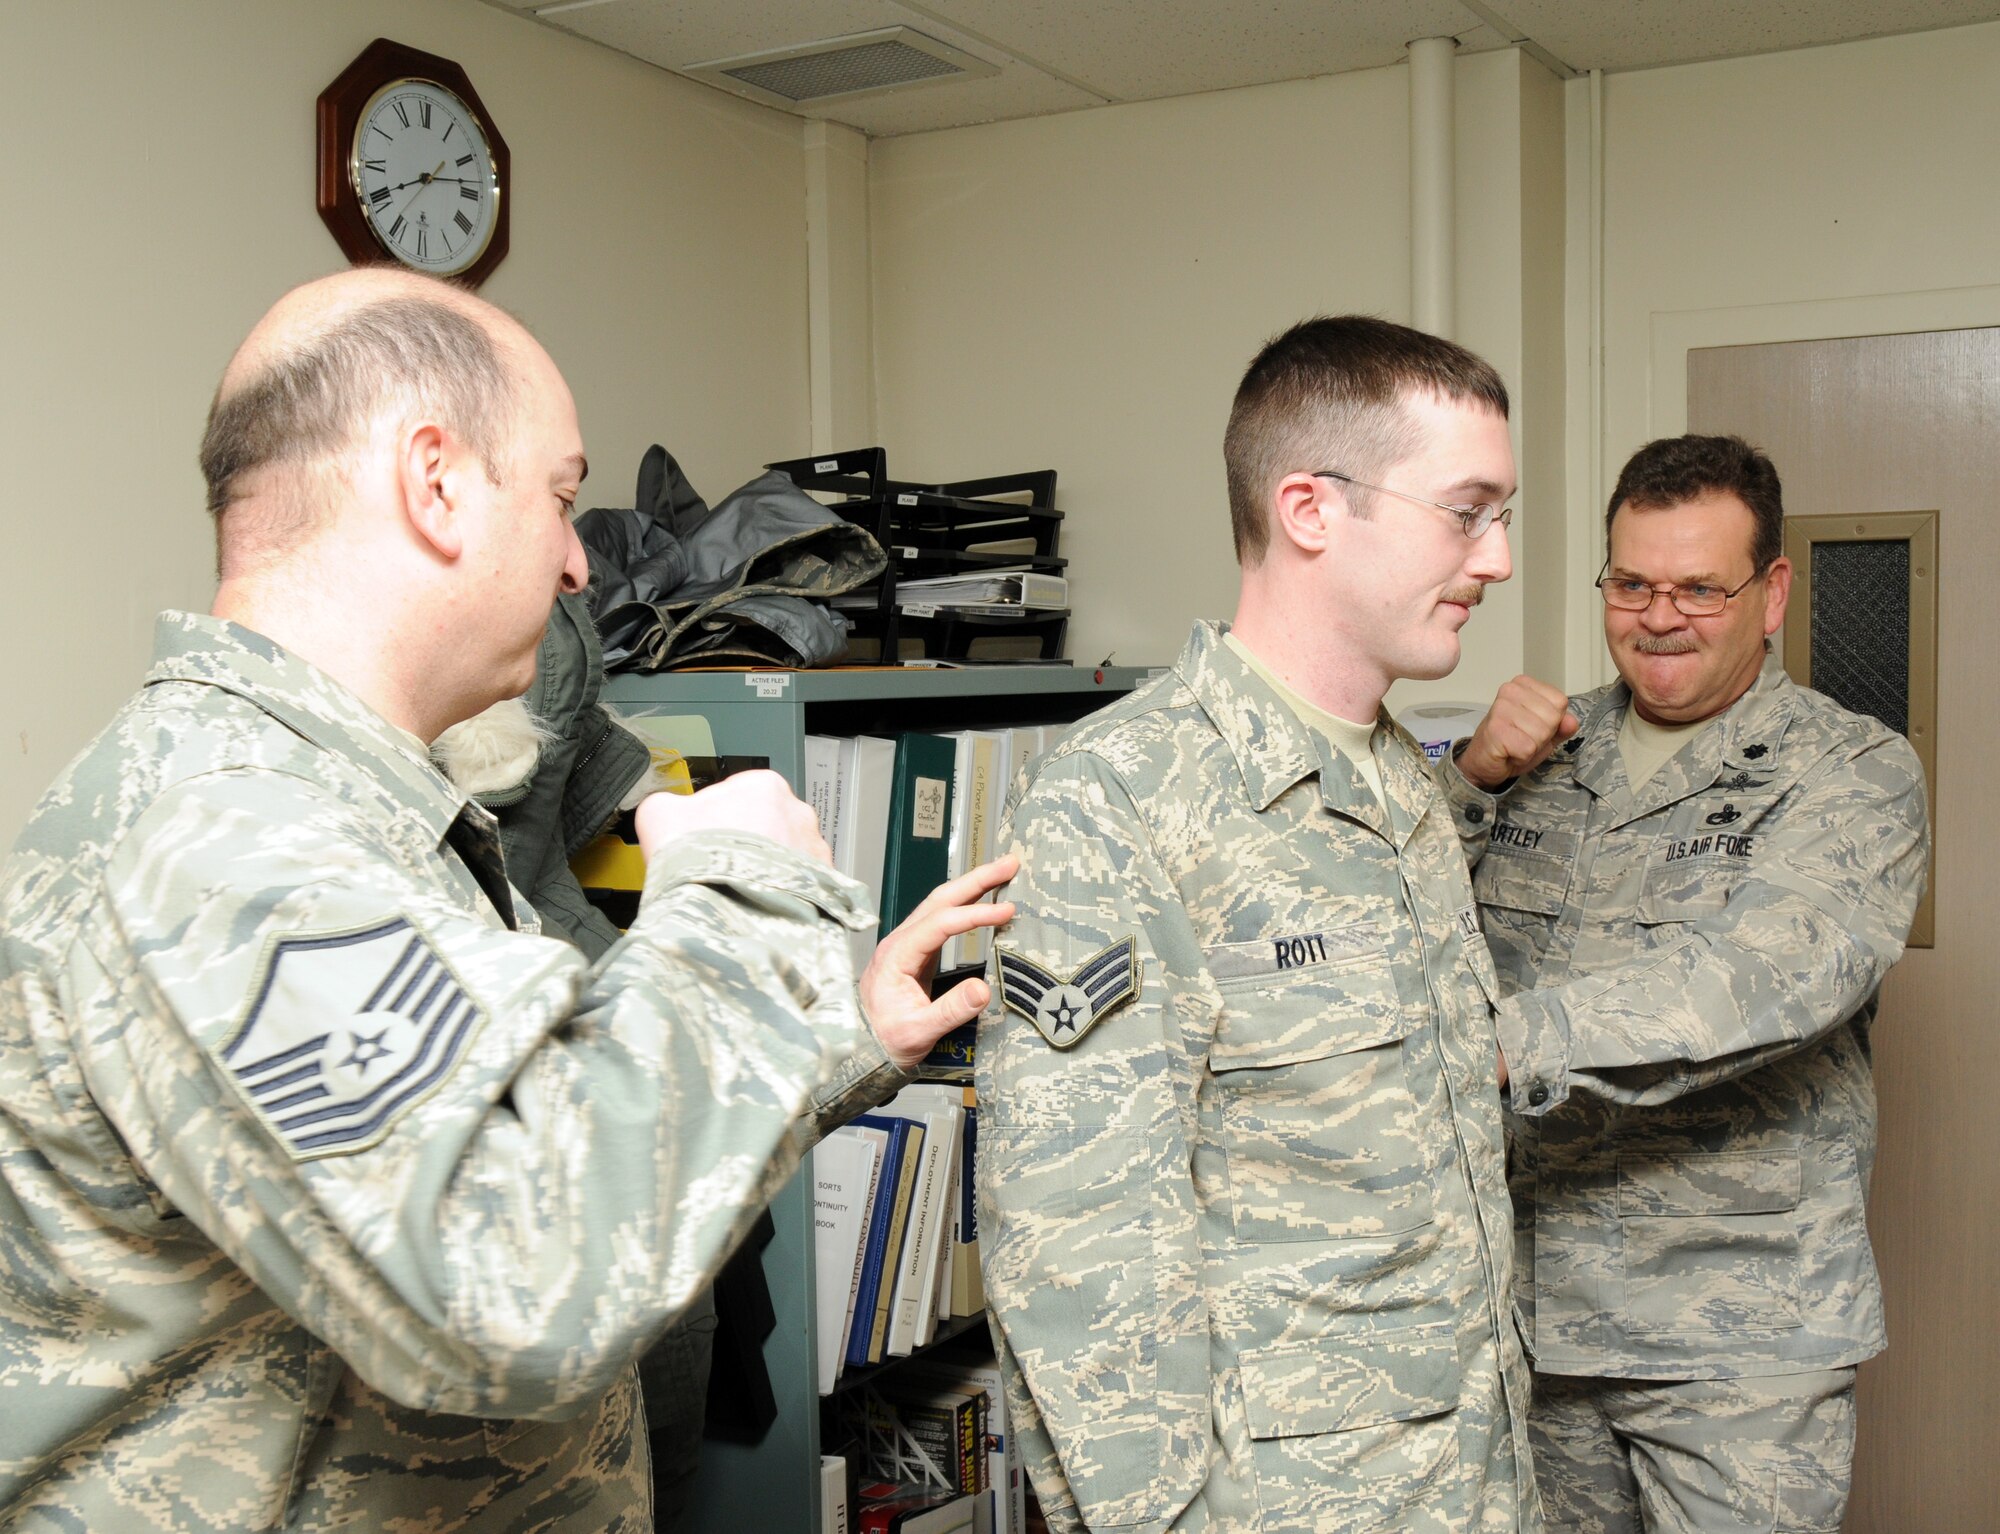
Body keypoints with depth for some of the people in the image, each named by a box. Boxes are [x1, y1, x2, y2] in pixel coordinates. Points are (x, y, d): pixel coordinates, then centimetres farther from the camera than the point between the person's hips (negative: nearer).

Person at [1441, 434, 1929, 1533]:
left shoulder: (1853, 773, -8)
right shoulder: (1548, 748, 7)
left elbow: (1774, 968, -28)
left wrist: (1506, 1044, -39)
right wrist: (1473, 782, -9)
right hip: (1534, 1307, 5)